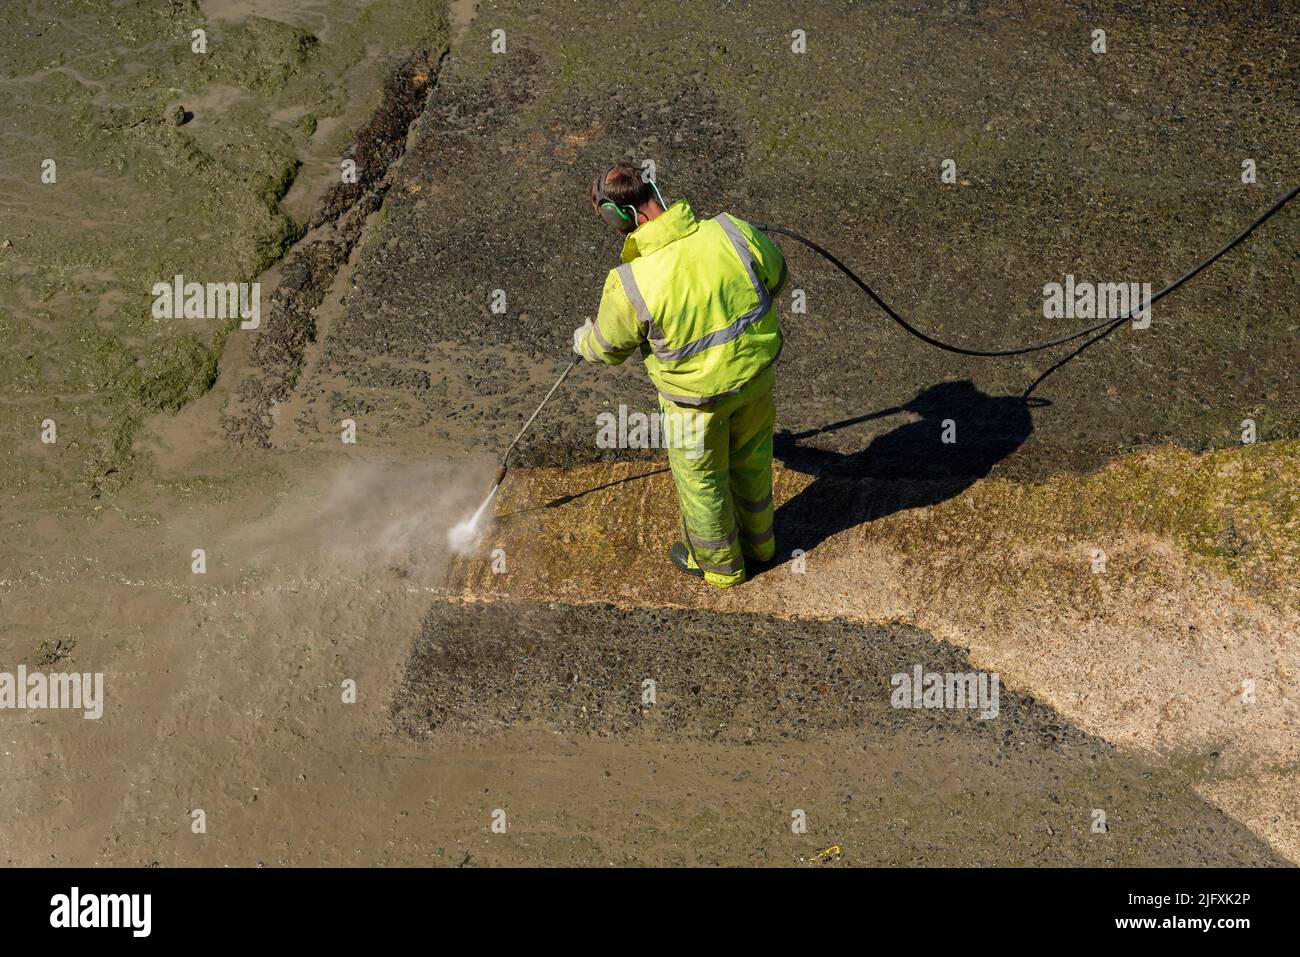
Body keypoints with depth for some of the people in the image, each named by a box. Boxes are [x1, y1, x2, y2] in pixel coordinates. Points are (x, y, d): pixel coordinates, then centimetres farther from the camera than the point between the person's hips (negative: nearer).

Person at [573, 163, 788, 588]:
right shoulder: (732, 232, -22)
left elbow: (609, 347, -9)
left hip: (698, 395, -4)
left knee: (700, 476, 24)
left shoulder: (629, 285, -30)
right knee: (751, 457, 30)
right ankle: (757, 540, 55)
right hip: (758, 368, 4)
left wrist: (583, 341, 15)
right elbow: (776, 279, -2)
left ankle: (719, 562, 48)